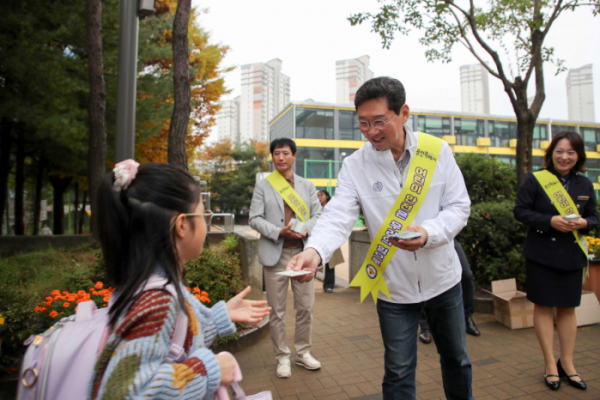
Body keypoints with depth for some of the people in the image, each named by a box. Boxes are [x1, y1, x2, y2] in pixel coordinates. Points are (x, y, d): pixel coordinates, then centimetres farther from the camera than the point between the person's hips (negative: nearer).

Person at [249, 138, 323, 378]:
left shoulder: (307, 185, 14)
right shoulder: (263, 186, 6)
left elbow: (318, 214, 10)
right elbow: (255, 219, 0)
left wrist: (306, 229, -11)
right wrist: (279, 232, -16)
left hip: (302, 252, 2)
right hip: (275, 254, -2)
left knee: (305, 306, 8)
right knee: (277, 310, 5)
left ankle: (303, 353, 26)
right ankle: (282, 357, 21)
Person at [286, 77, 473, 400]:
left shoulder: (437, 151, -8)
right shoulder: (354, 166, -11)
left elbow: (459, 207, -6)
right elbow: (337, 216, -22)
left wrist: (428, 233, -25)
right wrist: (315, 250, -42)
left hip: (443, 279, 2)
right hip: (393, 286, -2)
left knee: (456, 357, 24)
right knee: (398, 372, 12)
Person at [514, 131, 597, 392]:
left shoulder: (585, 184, 9)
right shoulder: (534, 180, -5)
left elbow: (593, 217, 14)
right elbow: (520, 211, -8)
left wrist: (584, 223, -9)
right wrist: (550, 221, -20)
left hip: (572, 255, 4)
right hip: (541, 253, -4)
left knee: (568, 308, 11)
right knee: (544, 306, 3)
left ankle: (567, 363, 26)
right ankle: (550, 364, 16)